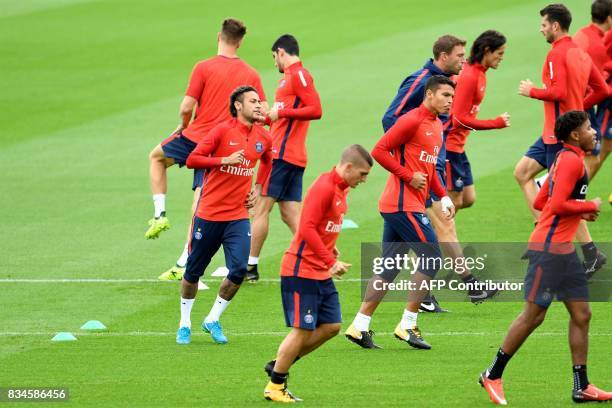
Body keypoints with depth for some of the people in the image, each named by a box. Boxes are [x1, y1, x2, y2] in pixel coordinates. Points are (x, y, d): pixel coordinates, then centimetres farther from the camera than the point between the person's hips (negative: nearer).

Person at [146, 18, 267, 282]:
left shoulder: (204, 68, -9)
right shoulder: (251, 74, 3)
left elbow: (186, 107, -10)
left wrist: (183, 125, 11)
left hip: (194, 136, -3)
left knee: (156, 157, 26)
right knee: (200, 203, 6)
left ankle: (160, 214, 14)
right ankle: (183, 264, 4)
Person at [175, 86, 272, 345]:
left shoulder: (264, 137, 5)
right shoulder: (223, 131, -10)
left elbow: (267, 162, 27)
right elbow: (192, 160, -12)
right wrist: (225, 160, -21)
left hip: (238, 216, 3)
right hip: (209, 214, -3)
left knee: (239, 270, -11)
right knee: (194, 270, 6)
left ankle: (213, 321, 8)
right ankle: (184, 324, 23)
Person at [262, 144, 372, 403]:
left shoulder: (340, 189, 11)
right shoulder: (323, 188, -18)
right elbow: (307, 229, -24)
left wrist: (329, 247, 3)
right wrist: (331, 261, -25)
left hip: (322, 274, 9)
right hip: (301, 271, -9)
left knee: (331, 326, 8)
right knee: (303, 330, -5)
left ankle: (279, 365, 19)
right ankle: (275, 387, 7)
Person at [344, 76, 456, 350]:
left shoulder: (436, 125, 17)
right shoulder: (412, 121, -12)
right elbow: (379, 151, -16)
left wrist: (443, 197, 14)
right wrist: (409, 176, -16)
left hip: (395, 205, 10)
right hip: (403, 203, -10)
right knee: (431, 258, -8)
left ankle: (359, 327, 11)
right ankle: (407, 325, -4)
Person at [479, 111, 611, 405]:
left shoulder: (564, 159, 17)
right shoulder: (572, 160, -13)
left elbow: (541, 202, 22)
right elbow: (558, 205, -22)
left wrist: (578, 211, 15)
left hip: (563, 249, 10)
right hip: (548, 248, -10)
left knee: (581, 314, 7)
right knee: (533, 314, -5)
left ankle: (581, 386, 8)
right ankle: (493, 376, 5)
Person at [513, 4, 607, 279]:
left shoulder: (557, 54, -16)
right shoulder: (579, 53, 12)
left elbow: (559, 92, -26)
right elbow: (602, 90, 14)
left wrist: (533, 92, -11)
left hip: (560, 131, -10)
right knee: (522, 172, 16)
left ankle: (591, 254, -3)